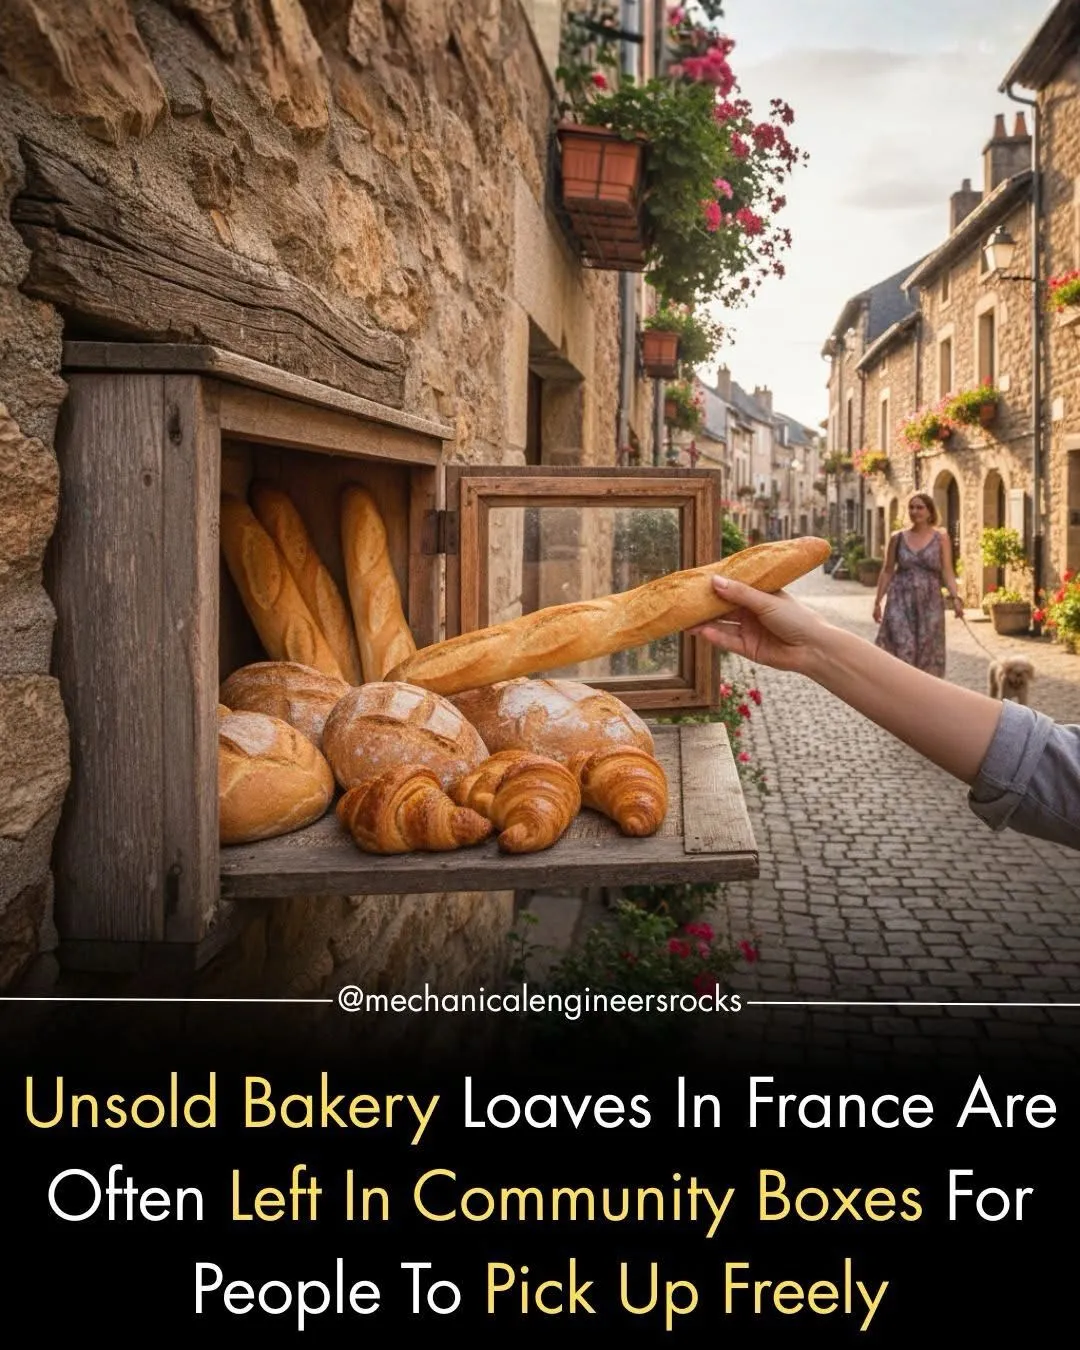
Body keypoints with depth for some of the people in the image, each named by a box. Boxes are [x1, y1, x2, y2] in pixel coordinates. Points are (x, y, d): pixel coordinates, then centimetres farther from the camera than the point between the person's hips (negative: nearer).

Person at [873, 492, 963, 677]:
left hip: (929, 603, 0)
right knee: (901, 650, -7)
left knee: (926, 654, 3)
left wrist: (955, 597, -16)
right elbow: (887, 571, 9)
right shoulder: (898, 538, 5)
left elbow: (947, 571, -2)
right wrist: (877, 601, 5)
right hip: (900, 602, 0)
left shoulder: (941, 538, 3)